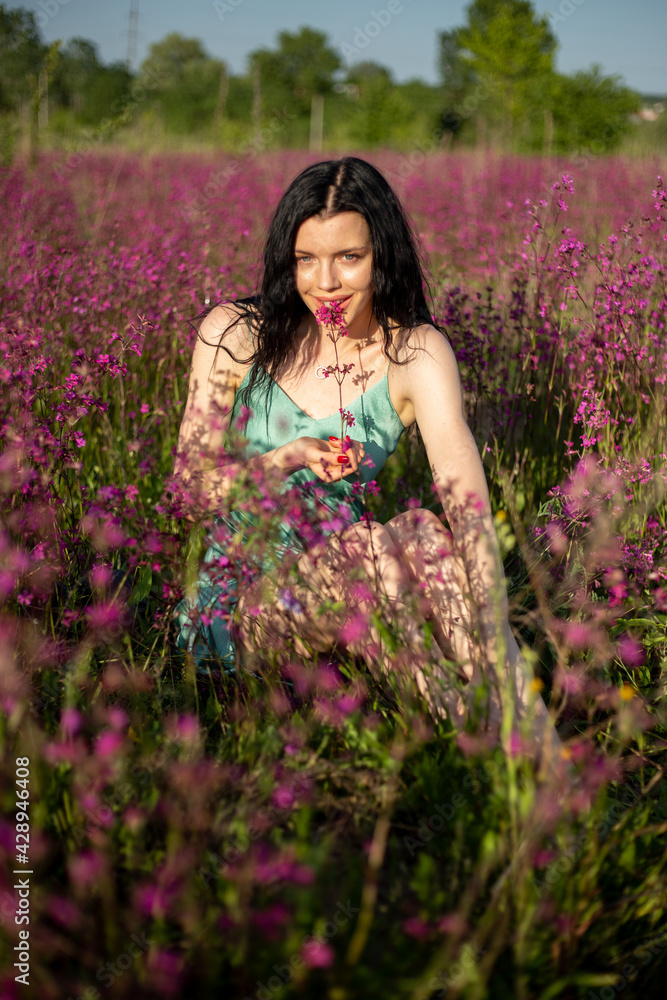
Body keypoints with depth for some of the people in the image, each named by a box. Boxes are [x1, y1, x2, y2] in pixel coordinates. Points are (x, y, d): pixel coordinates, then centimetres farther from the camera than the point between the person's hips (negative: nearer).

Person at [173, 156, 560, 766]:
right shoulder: (234, 334, -2)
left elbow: (466, 498, -20)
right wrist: (287, 459, -21)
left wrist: (498, 633, -36)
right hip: (234, 595, -1)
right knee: (371, 546, -33)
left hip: (344, 588, 1)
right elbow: (189, 484, -1)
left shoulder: (416, 353, -5)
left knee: (426, 534, -32)